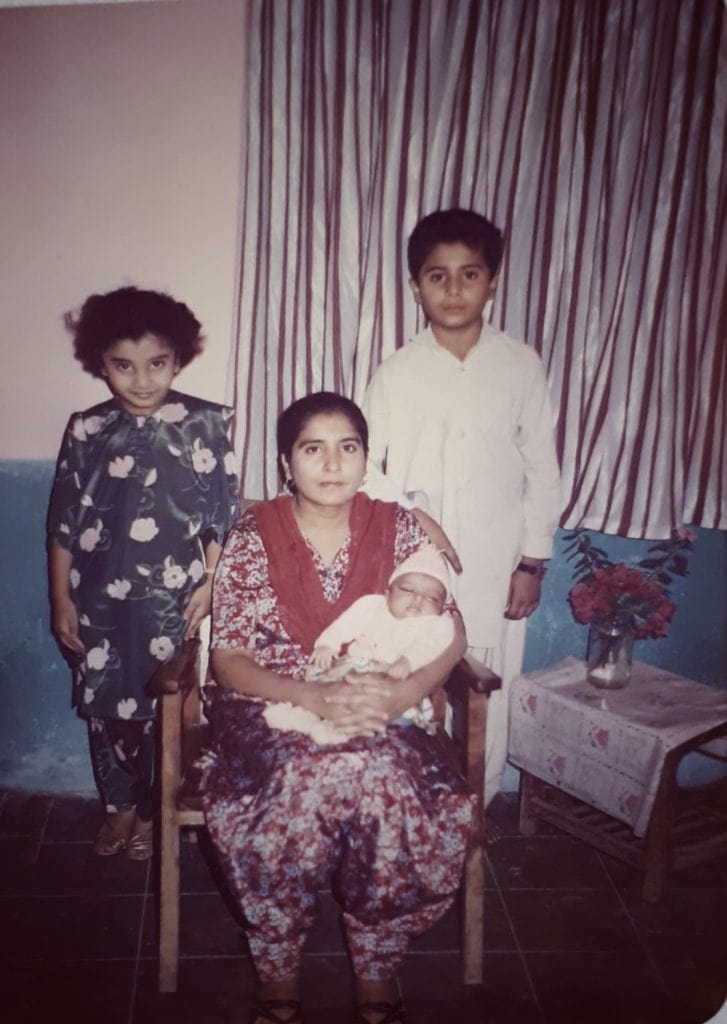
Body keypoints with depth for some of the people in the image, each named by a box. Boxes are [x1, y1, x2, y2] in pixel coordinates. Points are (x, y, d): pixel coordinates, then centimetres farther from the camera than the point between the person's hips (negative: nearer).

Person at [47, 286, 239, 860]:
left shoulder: (204, 425, -7)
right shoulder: (86, 431, -1)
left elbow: (223, 514, -4)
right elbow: (63, 522, 3)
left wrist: (209, 585, -8)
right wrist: (61, 599, 3)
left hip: (171, 599, -2)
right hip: (99, 600, 2)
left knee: (164, 708, 10)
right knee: (106, 706, 14)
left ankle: (151, 811, 32)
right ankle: (119, 806, 37)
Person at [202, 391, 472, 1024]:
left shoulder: (398, 529, 2)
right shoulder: (251, 540, -3)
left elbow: (450, 633, 0)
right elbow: (227, 658, -7)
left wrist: (401, 693, -21)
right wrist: (318, 699, -24)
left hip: (379, 715, 2)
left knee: (390, 786, -30)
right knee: (304, 782, -33)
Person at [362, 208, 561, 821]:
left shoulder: (521, 367, 0)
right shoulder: (396, 373, -2)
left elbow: (542, 471, 3)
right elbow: (369, 471, -1)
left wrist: (532, 563, 1)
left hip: (495, 569, 1)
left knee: (488, 696, 10)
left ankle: (475, 804, 32)